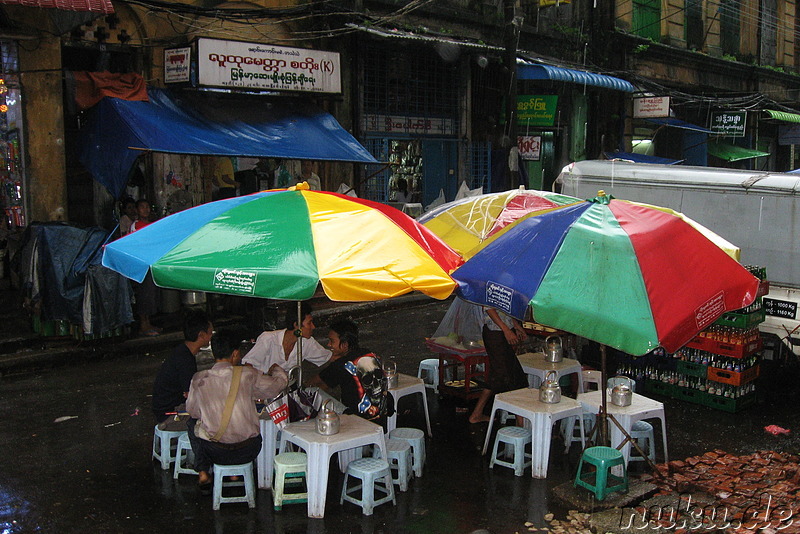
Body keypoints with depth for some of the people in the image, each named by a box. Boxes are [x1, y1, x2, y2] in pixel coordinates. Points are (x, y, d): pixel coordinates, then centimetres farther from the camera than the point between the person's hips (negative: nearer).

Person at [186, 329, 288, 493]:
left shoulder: (199, 379, -9)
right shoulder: (247, 375, -11)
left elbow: (192, 411, 6)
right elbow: (280, 382, 4)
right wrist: (276, 369, 28)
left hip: (215, 453, 0)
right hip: (248, 452, 0)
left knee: (193, 422, 30)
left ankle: (203, 473, 22)